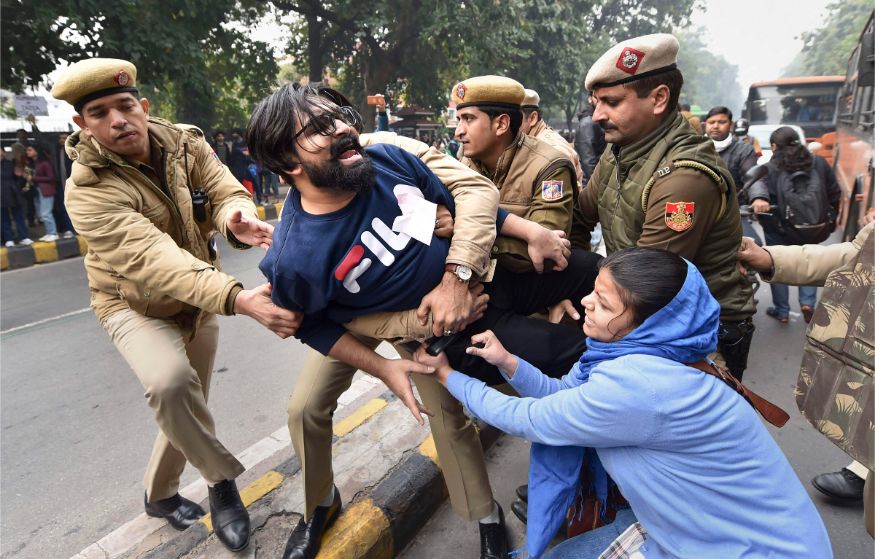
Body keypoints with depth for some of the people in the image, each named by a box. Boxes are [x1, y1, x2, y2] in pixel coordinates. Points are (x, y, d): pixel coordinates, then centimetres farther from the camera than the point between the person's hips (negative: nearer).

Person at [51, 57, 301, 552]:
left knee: (189, 406, 14)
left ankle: (160, 494, 41)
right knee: (171, 384, -34)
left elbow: (227, 192, -23)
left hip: (200, 297, 5)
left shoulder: (185, 143, -12)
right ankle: (223, 480, -8)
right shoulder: (89, 190, -28)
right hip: (136, 304, -5)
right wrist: (238, 299, -57)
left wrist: (237, 220, -50)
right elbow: (154, 260, -42)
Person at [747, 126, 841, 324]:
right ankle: (808, 302, 9)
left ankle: (782, 311, 18)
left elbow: (758, 182, -32)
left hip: (779, 228, -3)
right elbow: (835, 194, 8)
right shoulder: (819, 163, 4)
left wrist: (758, 198, -49)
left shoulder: (771, 168, -8)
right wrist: (830, 219, 19)